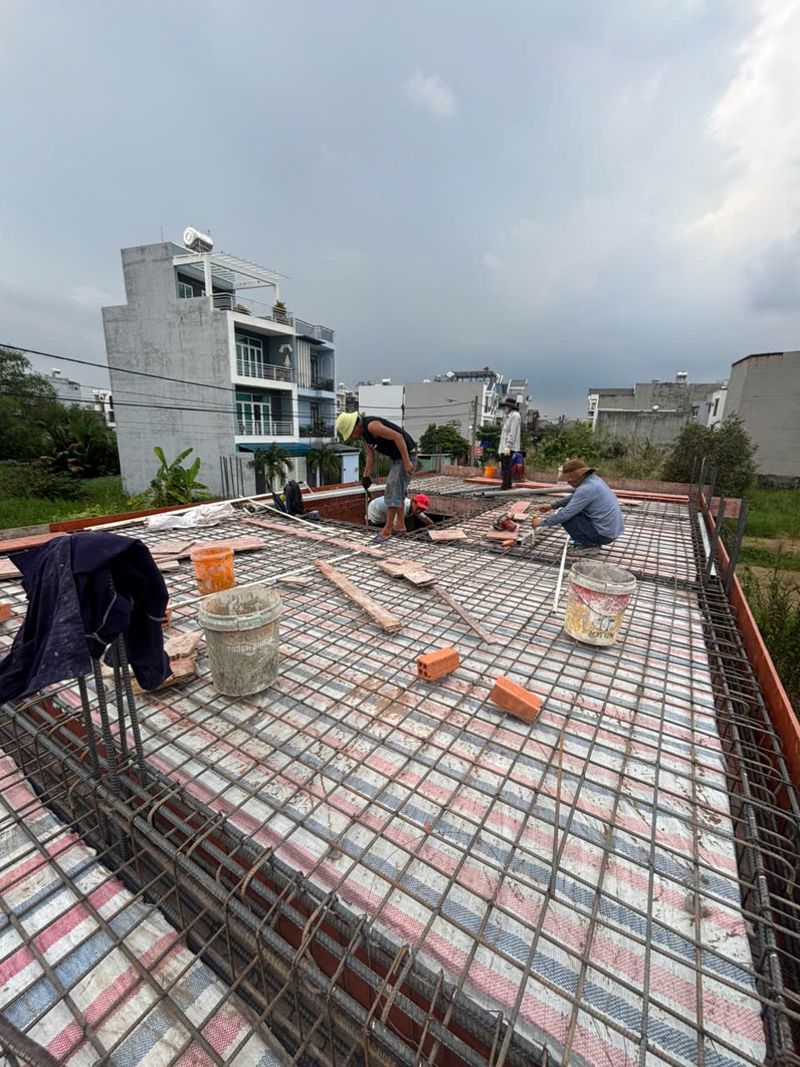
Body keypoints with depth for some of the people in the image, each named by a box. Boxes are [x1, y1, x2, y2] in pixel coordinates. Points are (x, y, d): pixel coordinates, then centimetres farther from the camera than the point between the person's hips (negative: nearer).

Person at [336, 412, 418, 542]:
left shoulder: (371, 425, -23)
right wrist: (366, 476, 9)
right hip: (397, 457, 10)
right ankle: (400, 524, 25)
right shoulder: (364, 431, 7)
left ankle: (387, 530, -5)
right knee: (396, 490, 17)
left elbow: (398, 437, -27)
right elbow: (370, 454, 12)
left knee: (394, 490, -10)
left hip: (406, 455, -10)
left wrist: (407, 462, -28)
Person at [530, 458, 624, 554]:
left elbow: (564, 515, -21)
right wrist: (552, 506, 21)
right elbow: (574, 498, 22)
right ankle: (592, 542, 16)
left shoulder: (586, 489, -23)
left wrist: (541, 522, -9)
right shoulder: (593, 479, 5)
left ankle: (588, 545, -2)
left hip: (604, 534, -9)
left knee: (565, 516, -9)